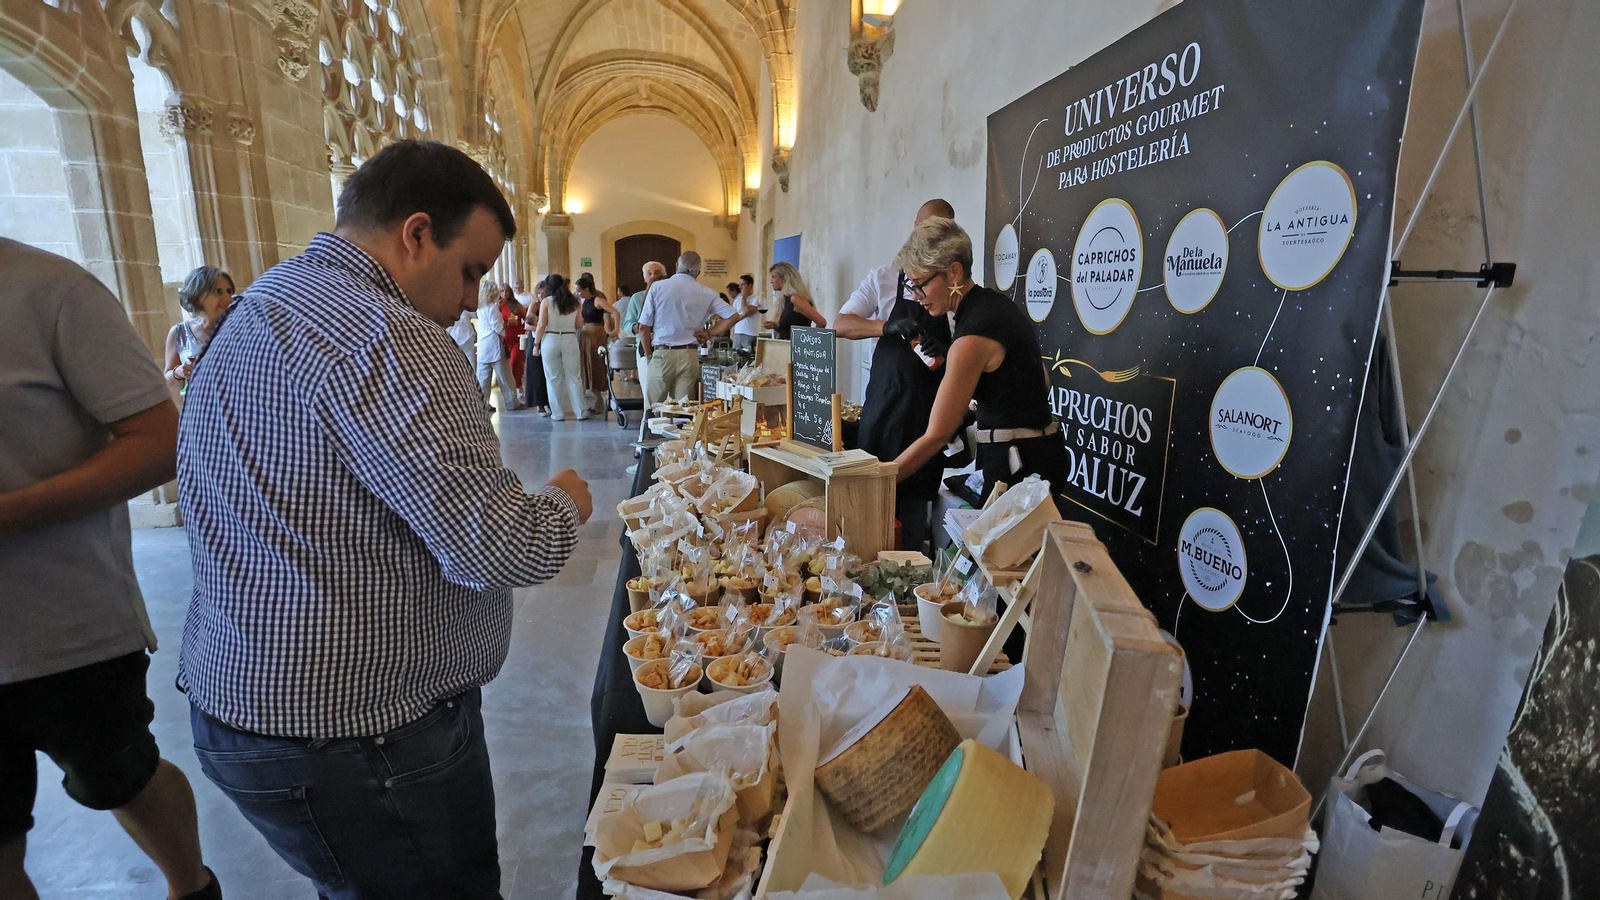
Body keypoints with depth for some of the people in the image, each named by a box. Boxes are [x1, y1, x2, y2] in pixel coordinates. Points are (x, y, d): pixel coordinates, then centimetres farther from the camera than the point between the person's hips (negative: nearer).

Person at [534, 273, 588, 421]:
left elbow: (541, 325, -6)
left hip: (550, 341, -2)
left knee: (554, 379, 5)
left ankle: (558, 413, 8)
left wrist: (536, 343, 1)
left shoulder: (546, 302, -2)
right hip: (570, 340, 2)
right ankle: (581, 412, 9)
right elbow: (579, 324, 7)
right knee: (574, 377, 7)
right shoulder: (573, 302, 6)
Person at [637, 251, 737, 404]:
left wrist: (649, 355, 11)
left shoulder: (657, 287, -1)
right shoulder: (706, 293, 3)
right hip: (689, 356, 2)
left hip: (662, 354, -1)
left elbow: (643, 327, -1)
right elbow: (732, 317, 2)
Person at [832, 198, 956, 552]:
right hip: (885, 402, 0)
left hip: (930, 409, 0)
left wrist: (946, 355, -15)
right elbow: (840, 324, -1)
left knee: (916, 491, 4)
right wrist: (888, 327, -18)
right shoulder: (885, 278, 5)